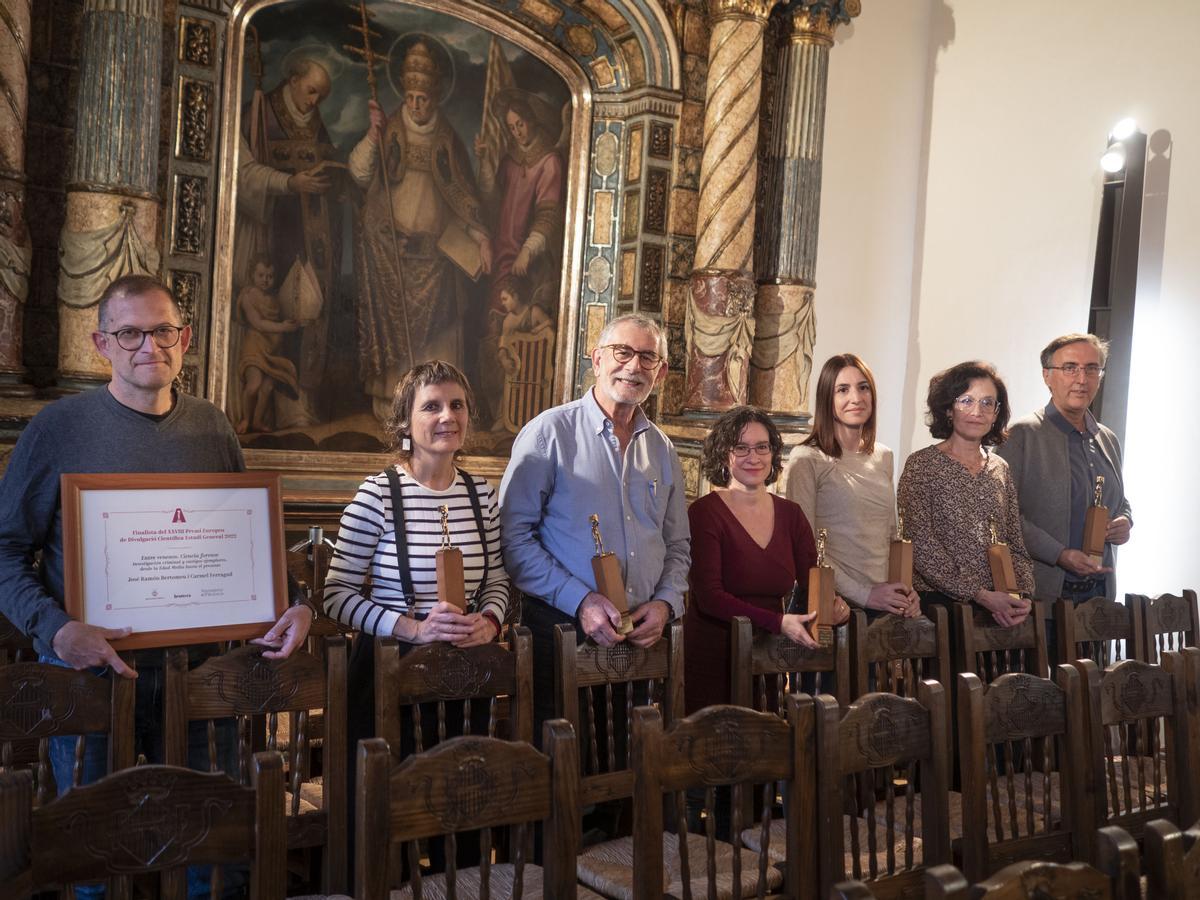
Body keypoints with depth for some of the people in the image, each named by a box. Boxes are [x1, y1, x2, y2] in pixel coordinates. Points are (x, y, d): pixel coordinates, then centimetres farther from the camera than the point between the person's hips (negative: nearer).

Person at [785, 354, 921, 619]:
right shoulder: (806, 459, -7)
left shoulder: (883, 457, 12)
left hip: (886, 602, 5)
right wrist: (863, 594, -13)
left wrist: (907, 589, 3)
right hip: (830, 603, -5)